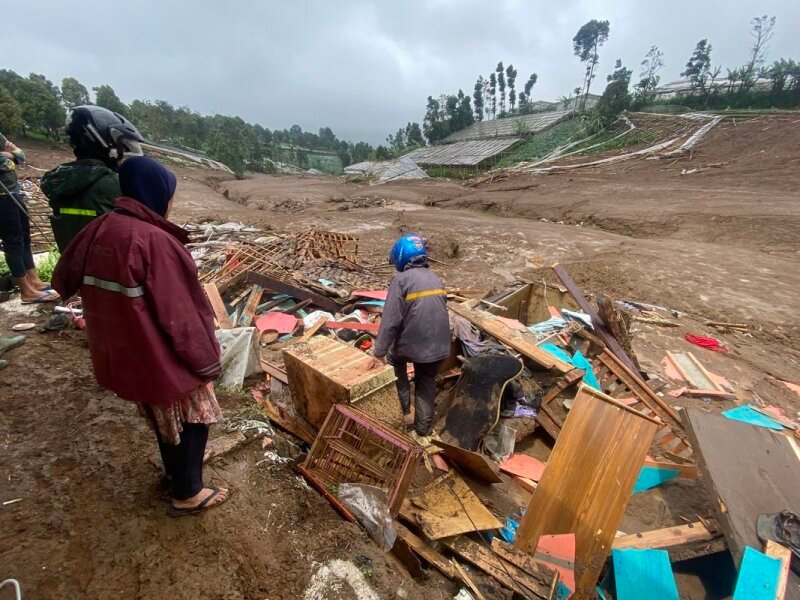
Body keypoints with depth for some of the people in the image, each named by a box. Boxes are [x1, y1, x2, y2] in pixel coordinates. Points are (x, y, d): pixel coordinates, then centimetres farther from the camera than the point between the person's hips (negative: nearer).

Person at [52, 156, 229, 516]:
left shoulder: (97, 230, -1)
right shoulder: (154, 241, -26)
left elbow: (65, 280, 12)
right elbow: (179, 313, -23)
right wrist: (206, 361, -13)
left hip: (120, 350, 8)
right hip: (160, 353, -8)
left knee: (163, 415, 27)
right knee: (192, 417, 12)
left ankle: (174, 469, 47)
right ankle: (187, 495, 27)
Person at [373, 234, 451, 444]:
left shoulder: (401, 280, -13)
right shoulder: (436, 279, 9)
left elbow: (390, 320, -17)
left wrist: (379, 352, -10)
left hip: (411, 344, -5)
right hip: (439, 346, 5)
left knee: (395, 360, 28)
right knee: (427, 386, 20)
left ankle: (404, 406, 31)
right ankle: (423, 433, 31)